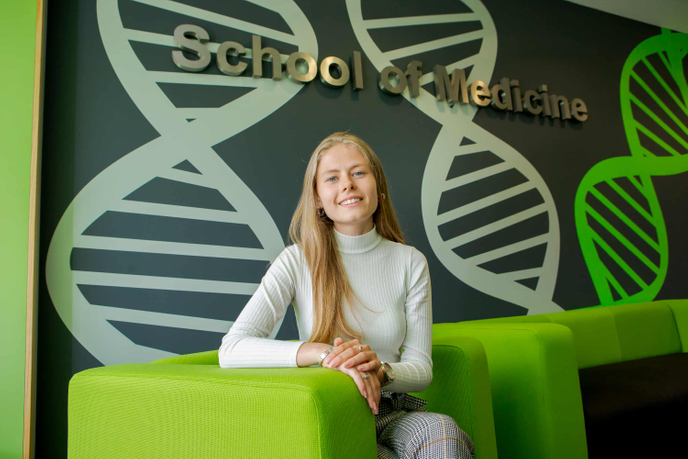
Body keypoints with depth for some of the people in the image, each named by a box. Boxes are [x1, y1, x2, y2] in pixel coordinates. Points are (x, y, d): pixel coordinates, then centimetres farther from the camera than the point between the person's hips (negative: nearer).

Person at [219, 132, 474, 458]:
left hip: (393, 412, 3)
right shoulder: (299, 261, -6)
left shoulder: (410, 262, 1)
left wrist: (379, 370, -22)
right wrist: (325, 353, -29)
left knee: (442, 430, -30)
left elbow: (421, 369, 2)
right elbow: (230, 350, -16)